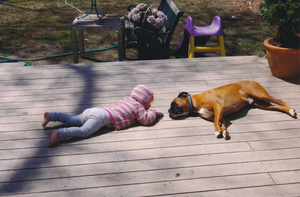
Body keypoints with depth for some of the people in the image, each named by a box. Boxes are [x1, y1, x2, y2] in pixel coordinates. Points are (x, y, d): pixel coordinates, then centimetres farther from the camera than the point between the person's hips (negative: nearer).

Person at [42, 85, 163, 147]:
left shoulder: (127, 100, 31)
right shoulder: (138, 106, 6)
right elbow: (146, 120, -2)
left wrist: (147, 110, 45)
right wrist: (152, 113, 19)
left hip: (96, 111, 9)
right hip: (101, 117, -9)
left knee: (72, 120, 13)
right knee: (84, 131, -28)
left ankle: (50, 115, 7)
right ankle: (59, 133, -45)